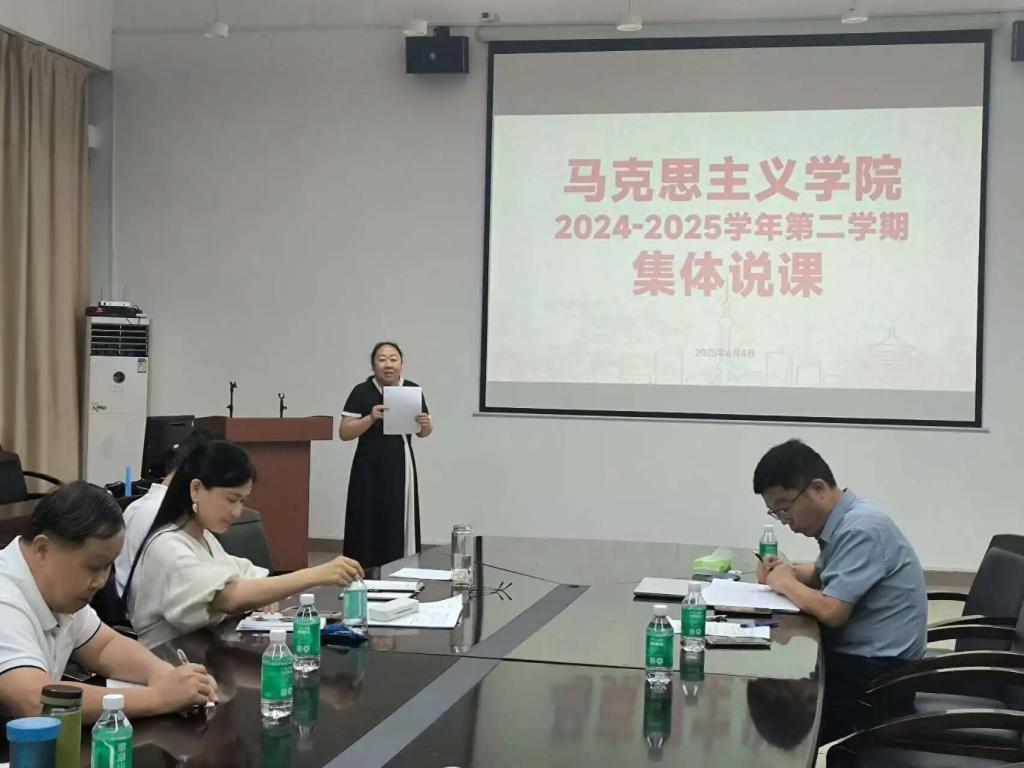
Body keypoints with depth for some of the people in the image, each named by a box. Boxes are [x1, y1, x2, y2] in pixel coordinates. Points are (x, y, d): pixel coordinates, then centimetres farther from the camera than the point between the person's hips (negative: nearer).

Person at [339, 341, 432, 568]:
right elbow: (344, 433, -7)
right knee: (368, 527, -4)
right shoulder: (362, 392, -5)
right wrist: (371, 418, -21)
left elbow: (423, 432, 13)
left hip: (400, 468, 3)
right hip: (369, 469, -2)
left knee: (399, 526, 2)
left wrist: (426, 424, -10)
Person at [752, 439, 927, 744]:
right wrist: (788, 571, 5)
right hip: (854, 657, 9)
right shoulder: (843, 521, 7)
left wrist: (786, 583, -9)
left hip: (876, 674, -9)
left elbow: (832, 612, -26)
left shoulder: (861, 529, -21)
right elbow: (823, 574, 26)